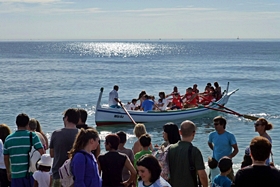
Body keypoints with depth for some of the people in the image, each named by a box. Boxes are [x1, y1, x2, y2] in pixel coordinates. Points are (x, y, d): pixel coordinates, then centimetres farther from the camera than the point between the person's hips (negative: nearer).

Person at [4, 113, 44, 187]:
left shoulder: (8, 138, 5)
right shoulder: (32, 136, -6)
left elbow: (6, 158, 11)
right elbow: (41, 152, -14)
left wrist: (8, 172, 22)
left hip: (16, 175, 2)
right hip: (30, 173, -2)